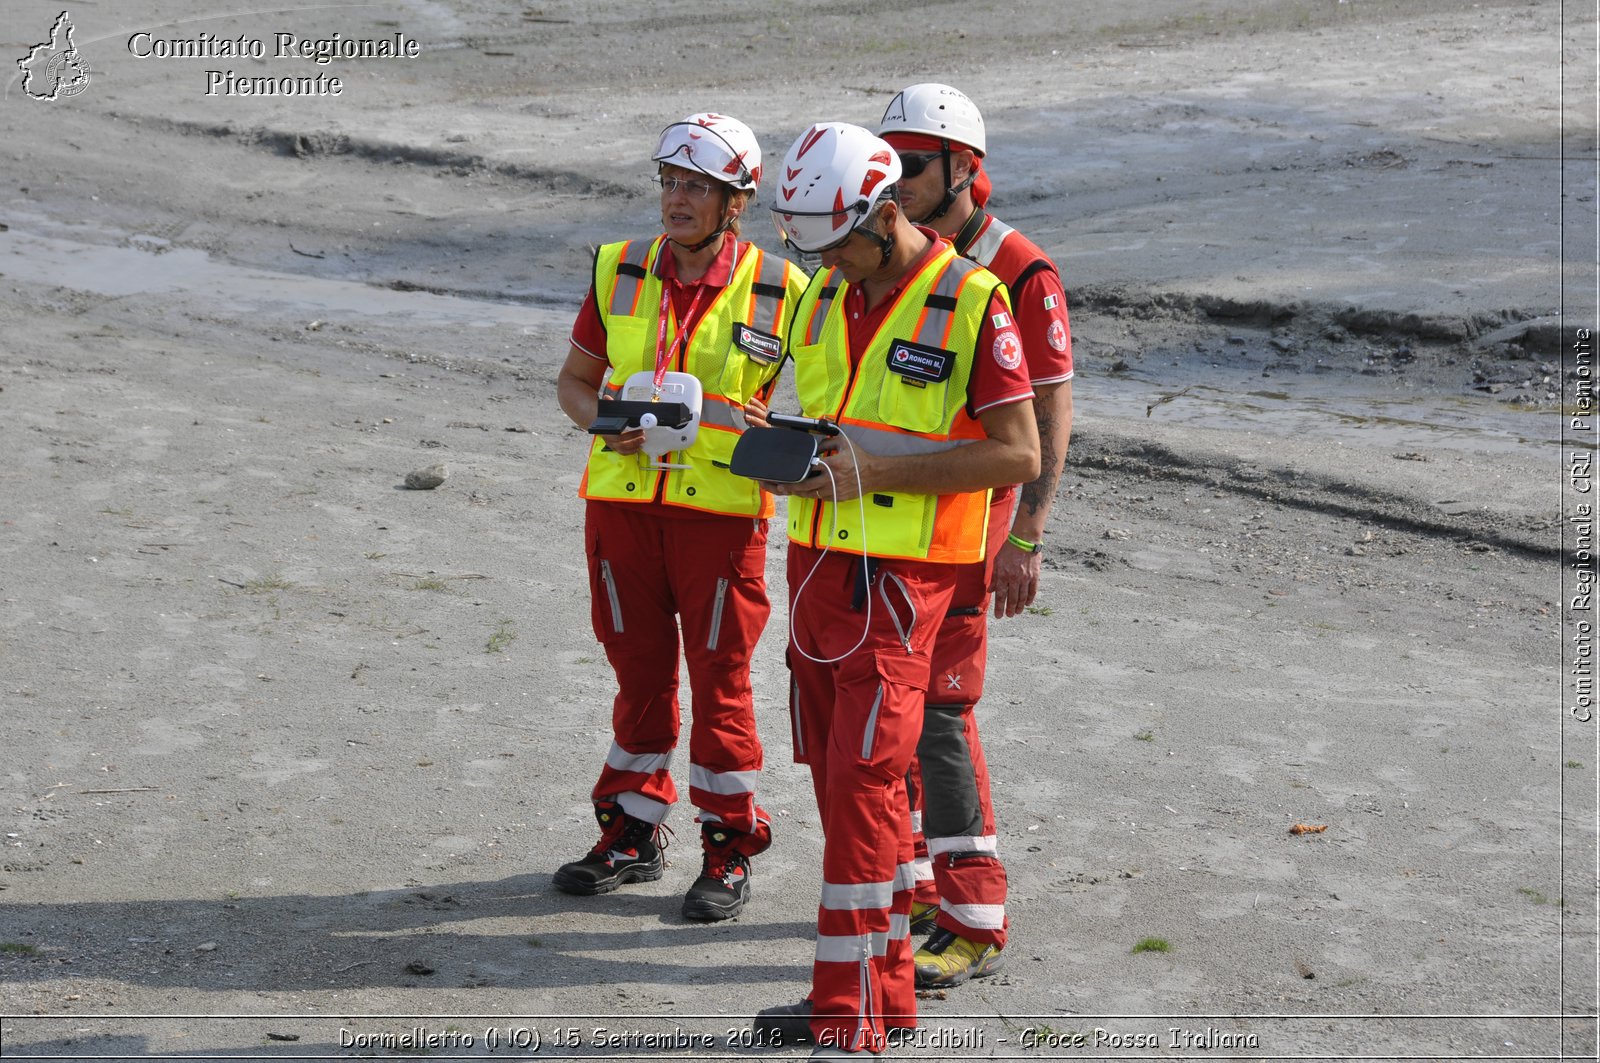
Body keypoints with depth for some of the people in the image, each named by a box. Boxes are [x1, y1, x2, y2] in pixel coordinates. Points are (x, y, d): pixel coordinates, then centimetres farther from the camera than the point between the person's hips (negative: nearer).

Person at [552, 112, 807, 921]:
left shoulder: (776, 292, -4)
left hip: (721, 510, -3)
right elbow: (573, 379, 11)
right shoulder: (620, 271, 4)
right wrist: (607, 423, -9)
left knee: (719, 678, 3)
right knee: (639, 670, 12)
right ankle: (632, 834, 25)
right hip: (623, 499, 3)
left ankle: (729, 848, 15)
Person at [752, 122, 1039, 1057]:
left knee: (863, 779, -11)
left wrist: (875, 471, -19)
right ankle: (885, 987, 23)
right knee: (840, 775, 11)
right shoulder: (829, 296, 11)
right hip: (819, 559, 8)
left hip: (901, 577, -7)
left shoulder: (971, 303, -12)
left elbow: (1018, 455, -14)